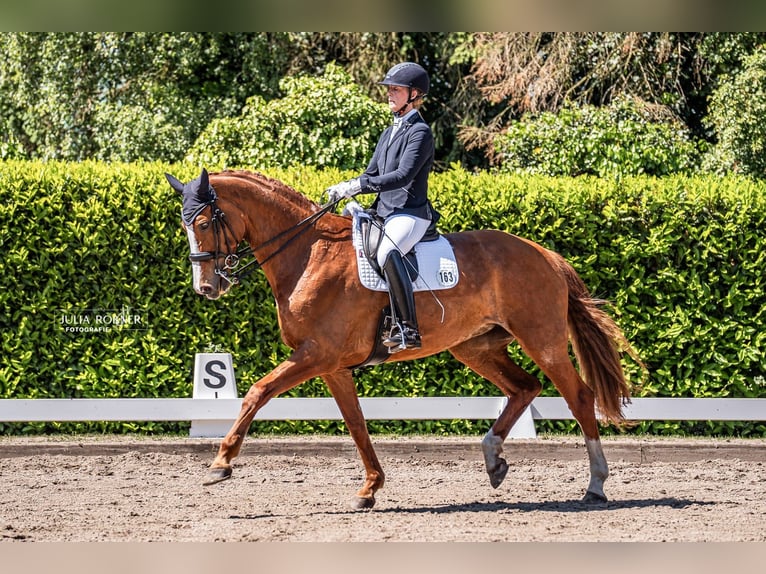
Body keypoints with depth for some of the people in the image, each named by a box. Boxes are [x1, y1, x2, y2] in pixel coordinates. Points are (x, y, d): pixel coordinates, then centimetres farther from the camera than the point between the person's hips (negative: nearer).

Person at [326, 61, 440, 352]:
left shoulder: (419, 132, -8)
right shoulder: (389, 133, 20)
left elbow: (403, 176, -20)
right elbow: (372, 175, 23)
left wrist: (358, 185, -25)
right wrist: (345, 189, 4)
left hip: (410, 213, -10)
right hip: (384, 212, 10)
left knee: (387, 253, -38)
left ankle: (408, 329, -40)